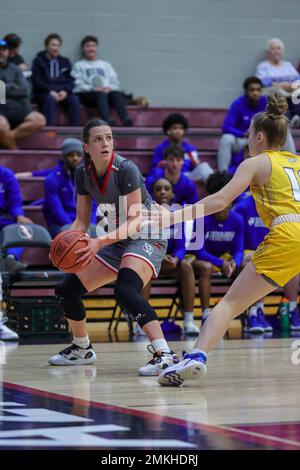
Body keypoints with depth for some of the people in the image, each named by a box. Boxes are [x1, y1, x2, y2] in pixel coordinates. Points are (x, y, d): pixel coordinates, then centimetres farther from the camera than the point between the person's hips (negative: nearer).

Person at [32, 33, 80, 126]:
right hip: (44, 93, -3)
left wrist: (65, 91, -10)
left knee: (74, 99, -28)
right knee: (50, 99, -37)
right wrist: (50, 91, -17)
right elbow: (36, 81, -1)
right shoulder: (38, 61, 11)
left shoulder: (65, 62, 22)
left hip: (63, 92, 3)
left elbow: (71, 80, 12)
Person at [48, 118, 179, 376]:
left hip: (147, 237, -8)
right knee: (67, 289, 6)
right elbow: (82, 221, 6)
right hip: (117, 240, 8)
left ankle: (164, 354, -39)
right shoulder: (83, 173, -1)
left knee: (125, 289, -35)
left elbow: (135, 221, -24)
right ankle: (82, 348, 30)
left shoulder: (126, 169, -21)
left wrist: (100, 242, -35)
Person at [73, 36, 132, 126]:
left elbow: (115, 81, 18)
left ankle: (125, 120, -56)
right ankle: (108, 121, -62)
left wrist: (109, 88, -6)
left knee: (117, 94, -32)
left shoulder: (105, 64, 31)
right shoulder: (79, 65, 20)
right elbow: (77, 85, 3)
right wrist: (93, 88, -14)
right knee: (101, 95, -38)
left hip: (107, 91, 3)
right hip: (88, 94, -3)